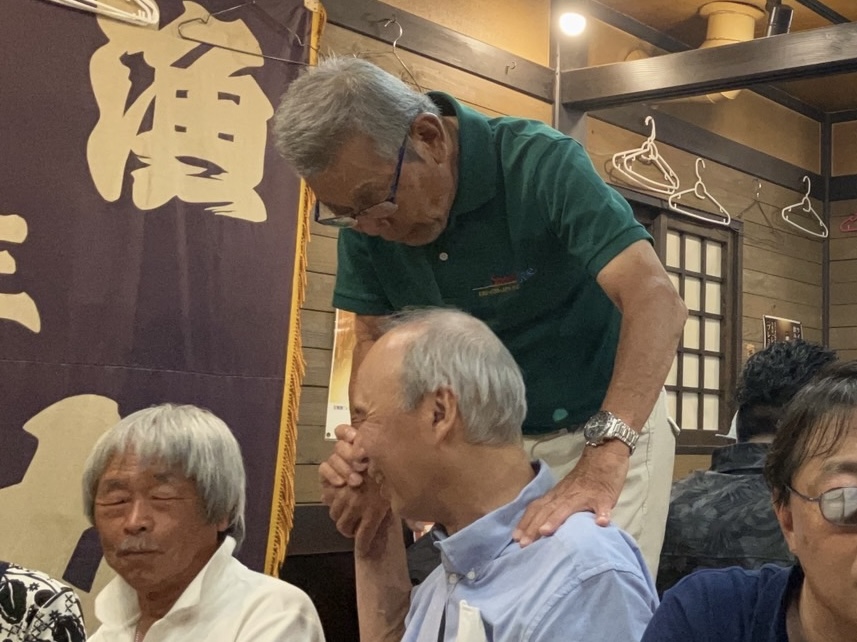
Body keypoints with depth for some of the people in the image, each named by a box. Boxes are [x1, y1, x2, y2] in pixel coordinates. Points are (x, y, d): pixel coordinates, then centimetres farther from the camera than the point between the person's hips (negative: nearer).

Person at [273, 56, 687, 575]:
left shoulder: (541, 164, -25)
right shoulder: (366, 220, -10)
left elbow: (657, 302, -35)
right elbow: (376, 338, -1)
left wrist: (603, 460, -48)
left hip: (610, 426, -4)